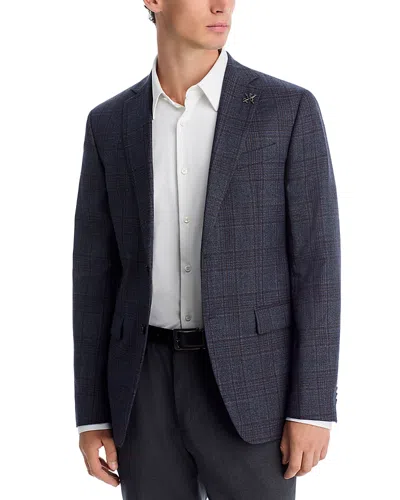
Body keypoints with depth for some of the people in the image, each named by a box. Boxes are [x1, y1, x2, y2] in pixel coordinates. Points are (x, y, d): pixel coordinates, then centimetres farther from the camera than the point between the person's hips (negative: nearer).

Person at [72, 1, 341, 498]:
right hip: (148, 386, 3)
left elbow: (315, 263, -5)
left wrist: (313, 408, -9)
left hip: (248, 386, -2)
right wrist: (91, 416, 4)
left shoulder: (290, 109, -3)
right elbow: (96, 275, 7)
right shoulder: (110, 125, 6)